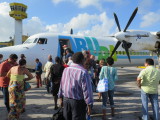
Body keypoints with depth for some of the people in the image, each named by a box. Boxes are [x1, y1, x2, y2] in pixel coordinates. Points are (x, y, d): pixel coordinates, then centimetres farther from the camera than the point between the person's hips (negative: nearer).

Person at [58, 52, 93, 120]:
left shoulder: (66, 70, 2)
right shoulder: (83, 72, -18)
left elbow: (62, 85, 9)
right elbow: (86, 89, -18)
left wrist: (61, 98, 19)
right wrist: (89, 104, -12)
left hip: (66, 99, 6)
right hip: (78, 101, -6)